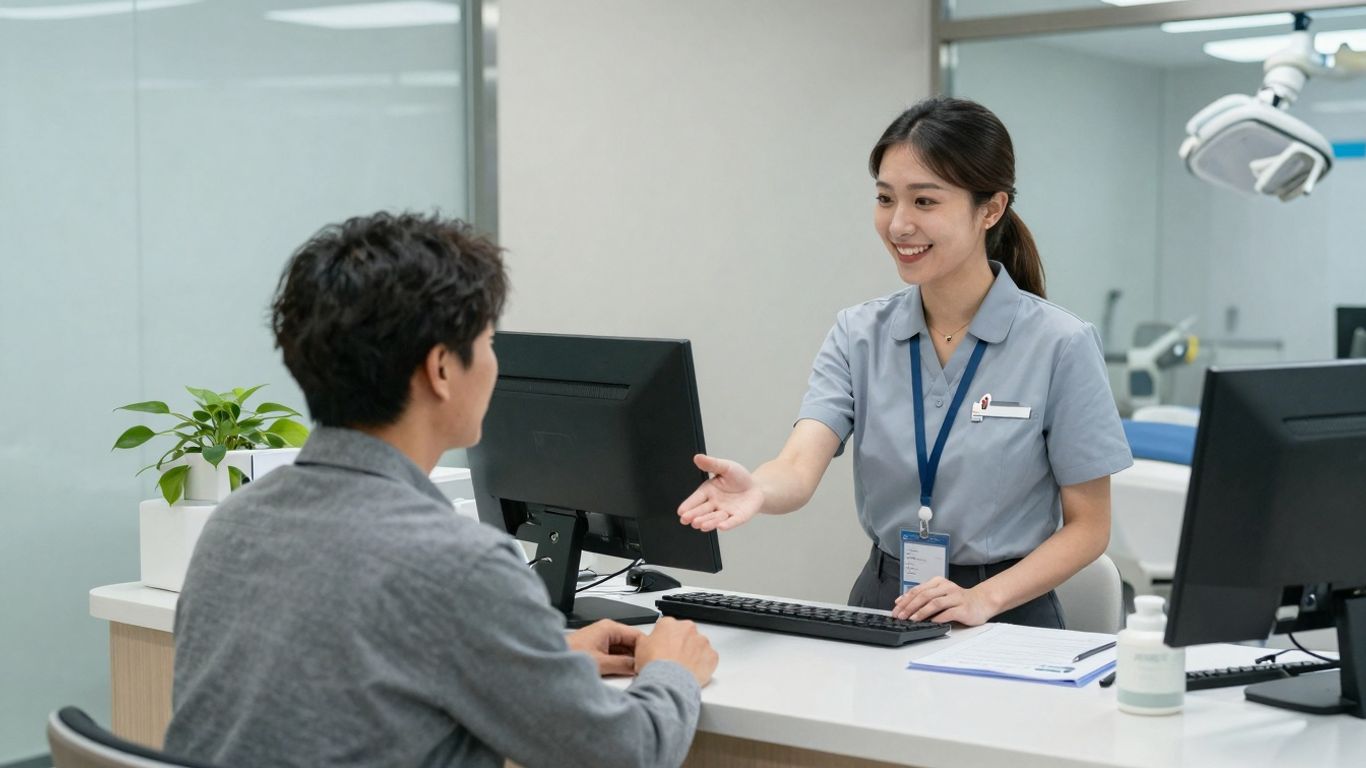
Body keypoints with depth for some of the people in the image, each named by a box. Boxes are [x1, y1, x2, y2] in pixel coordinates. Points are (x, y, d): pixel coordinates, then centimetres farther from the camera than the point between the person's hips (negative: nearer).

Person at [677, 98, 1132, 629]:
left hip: (1006, 620, -2)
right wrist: (756, 489, -35)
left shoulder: (1060, 345, -7)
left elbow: (1088, 526, -2)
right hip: (881, 604, 2)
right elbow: (800, 469, -12)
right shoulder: (859, 335, 3)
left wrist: (984, 598, -17)